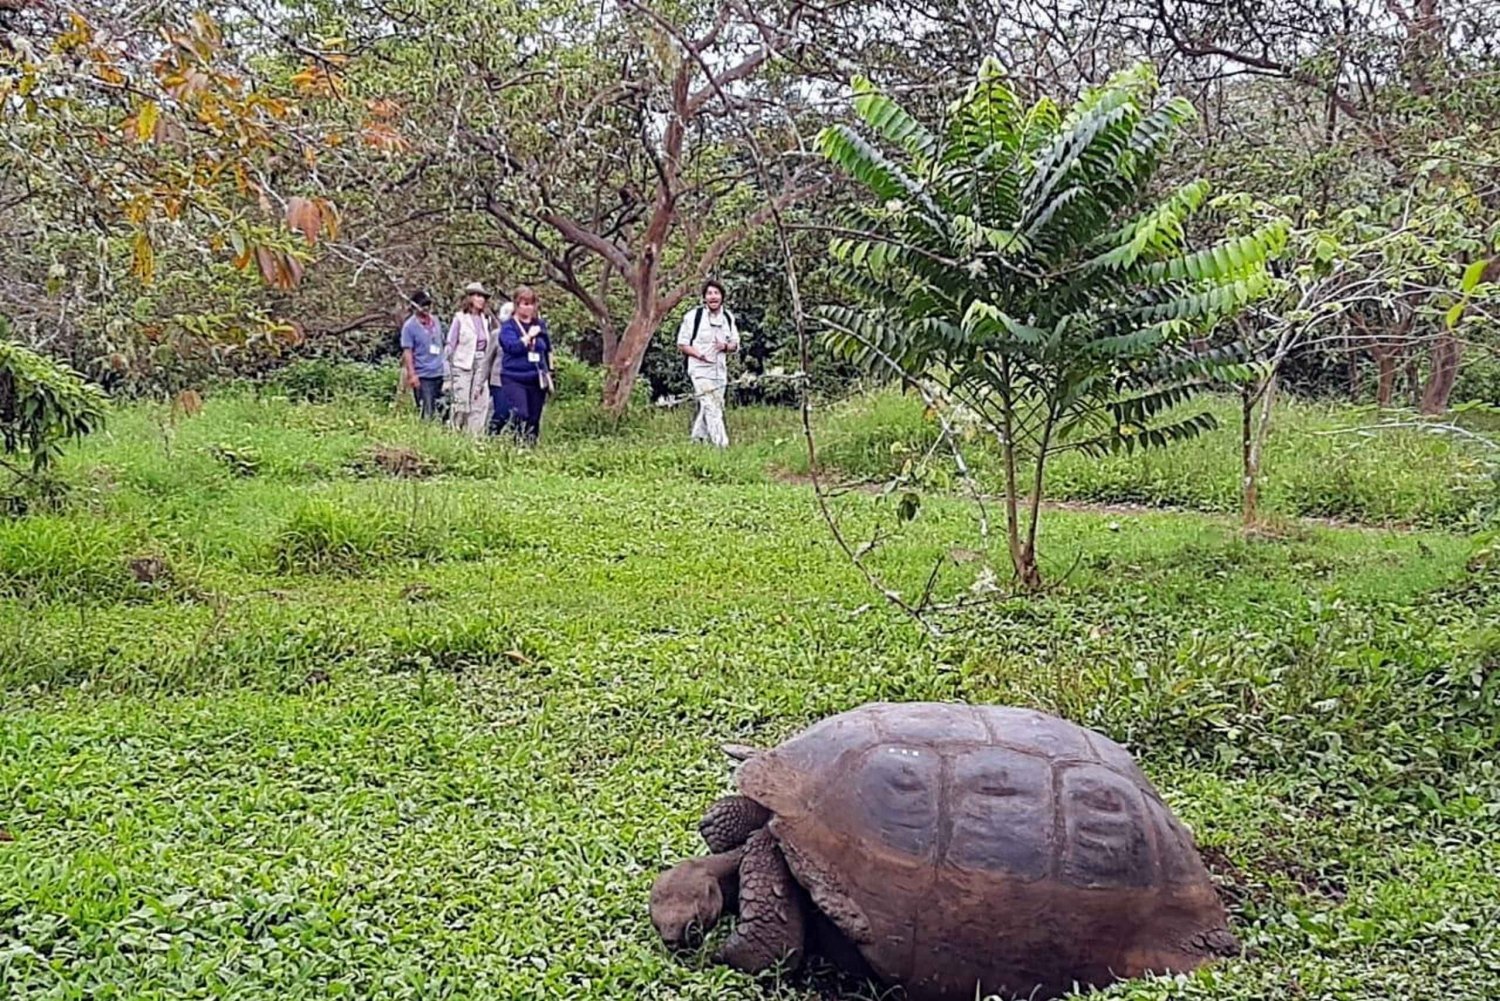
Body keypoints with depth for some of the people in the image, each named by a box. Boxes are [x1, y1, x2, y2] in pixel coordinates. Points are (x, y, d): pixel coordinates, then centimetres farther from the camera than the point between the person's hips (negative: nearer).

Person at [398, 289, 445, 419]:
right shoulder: (409, 326, -7)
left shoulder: (435, 321, 11)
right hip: (422, 376, -6)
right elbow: (407, 351, -10)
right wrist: (411, 374, -16)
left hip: (439, 374, 6)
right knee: (426, 413, -4)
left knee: (440, 411, 9)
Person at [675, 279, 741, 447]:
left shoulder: (728, 317, 10)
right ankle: (721, 444, -17)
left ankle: (697, 441, 24)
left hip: (720, 370, 6)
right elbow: (682, 345, -3)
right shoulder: (693, 316, -6)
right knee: (711, 408, -14)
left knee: (711, 407, 12)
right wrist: (699, 354, -18)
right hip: (700, 370, -6)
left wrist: (726, 346, -7)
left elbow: (735, 344, 17)